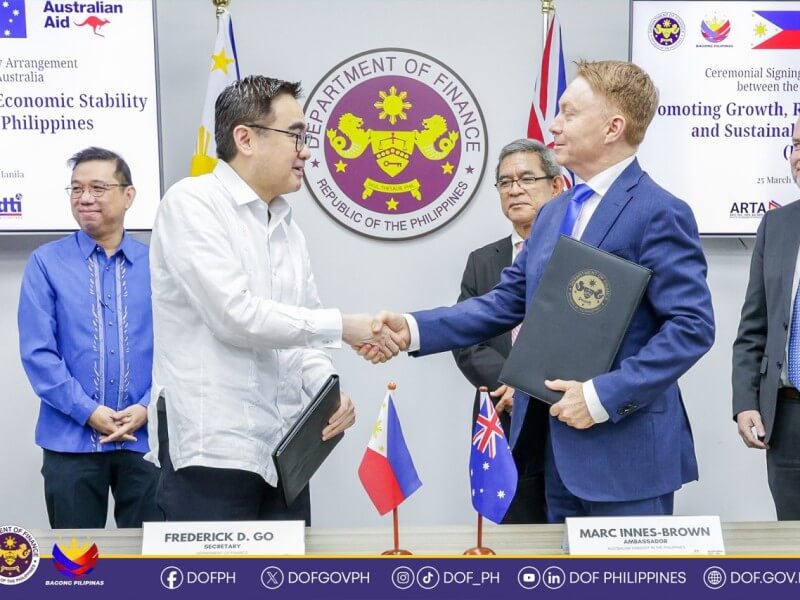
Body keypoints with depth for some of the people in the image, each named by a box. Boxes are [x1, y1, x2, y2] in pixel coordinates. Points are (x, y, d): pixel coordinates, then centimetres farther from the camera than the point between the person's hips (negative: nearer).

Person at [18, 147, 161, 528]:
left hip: (145, 437, 1)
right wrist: (88, 411, -12)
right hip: (71, 440, -1)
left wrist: (146, 408, -12)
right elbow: (37, 352, -6)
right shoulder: (46, 263, -1)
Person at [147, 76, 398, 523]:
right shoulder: (192, 203, -7)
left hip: (283, 452, 7)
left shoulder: (287, 225, 16)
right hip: (212, 450, -7)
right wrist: (342, 326, -12)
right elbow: (236, 315, -17)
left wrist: (327, 388, -3)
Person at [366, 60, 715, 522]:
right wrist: (414, 329, 0)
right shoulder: (554, 215, 14)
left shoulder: (659, 214, -13)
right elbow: (507, 303, 12)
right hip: (559, 447, 8)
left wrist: (604, 395, -22)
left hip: (626, 449, -8)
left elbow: (693, 326, -18)